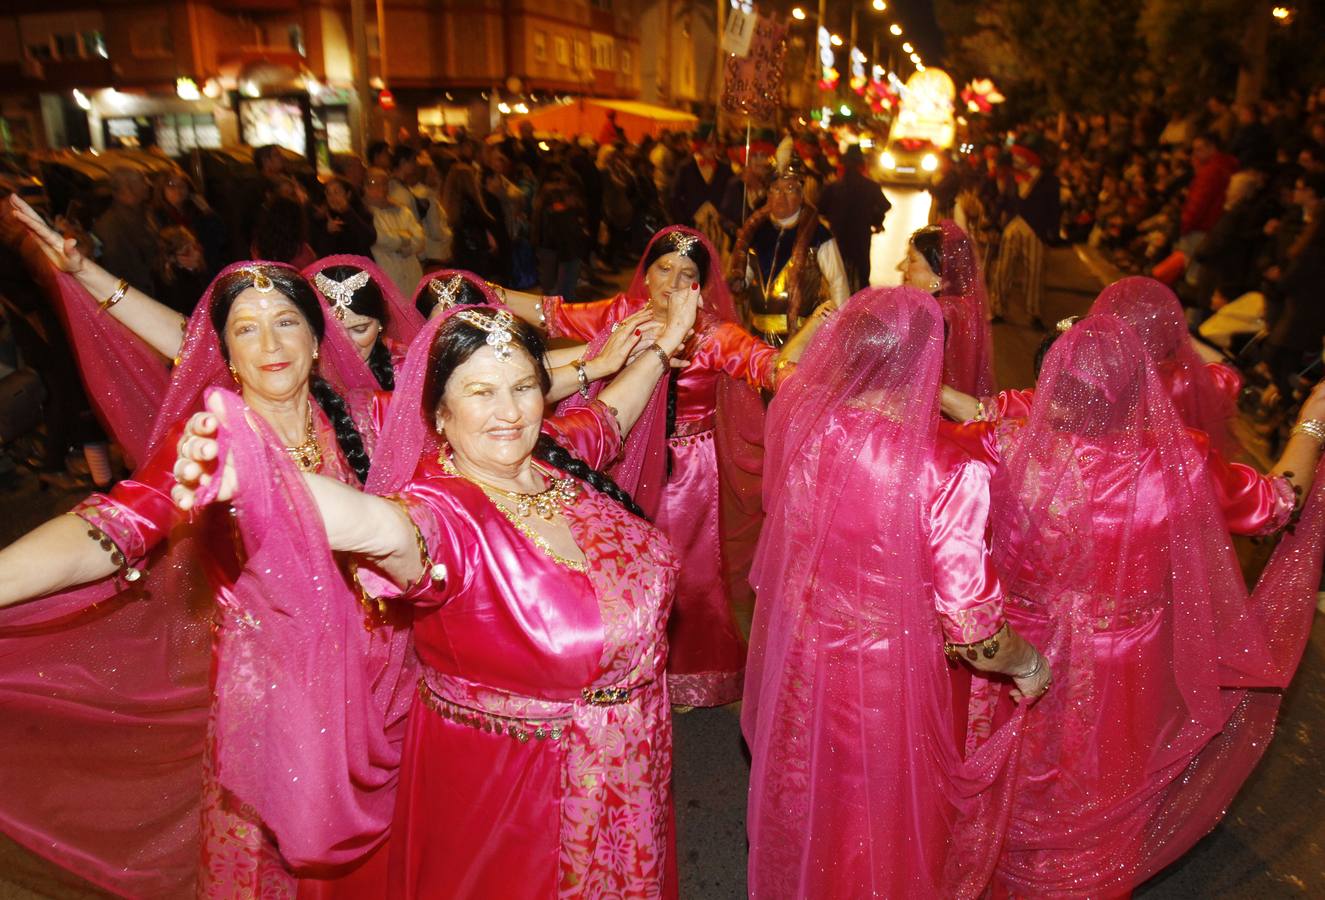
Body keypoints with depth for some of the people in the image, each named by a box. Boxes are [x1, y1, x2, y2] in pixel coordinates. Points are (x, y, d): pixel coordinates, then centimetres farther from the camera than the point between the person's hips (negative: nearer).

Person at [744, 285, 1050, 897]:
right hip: (887, 672, -4)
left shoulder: (798, 418, -19)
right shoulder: (950, 468, -30)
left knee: (804, 791, 33)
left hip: (794, 655, 5)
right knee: (879, 813, 25)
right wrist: (1028, 666, 0)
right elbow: (968, 618, -22)